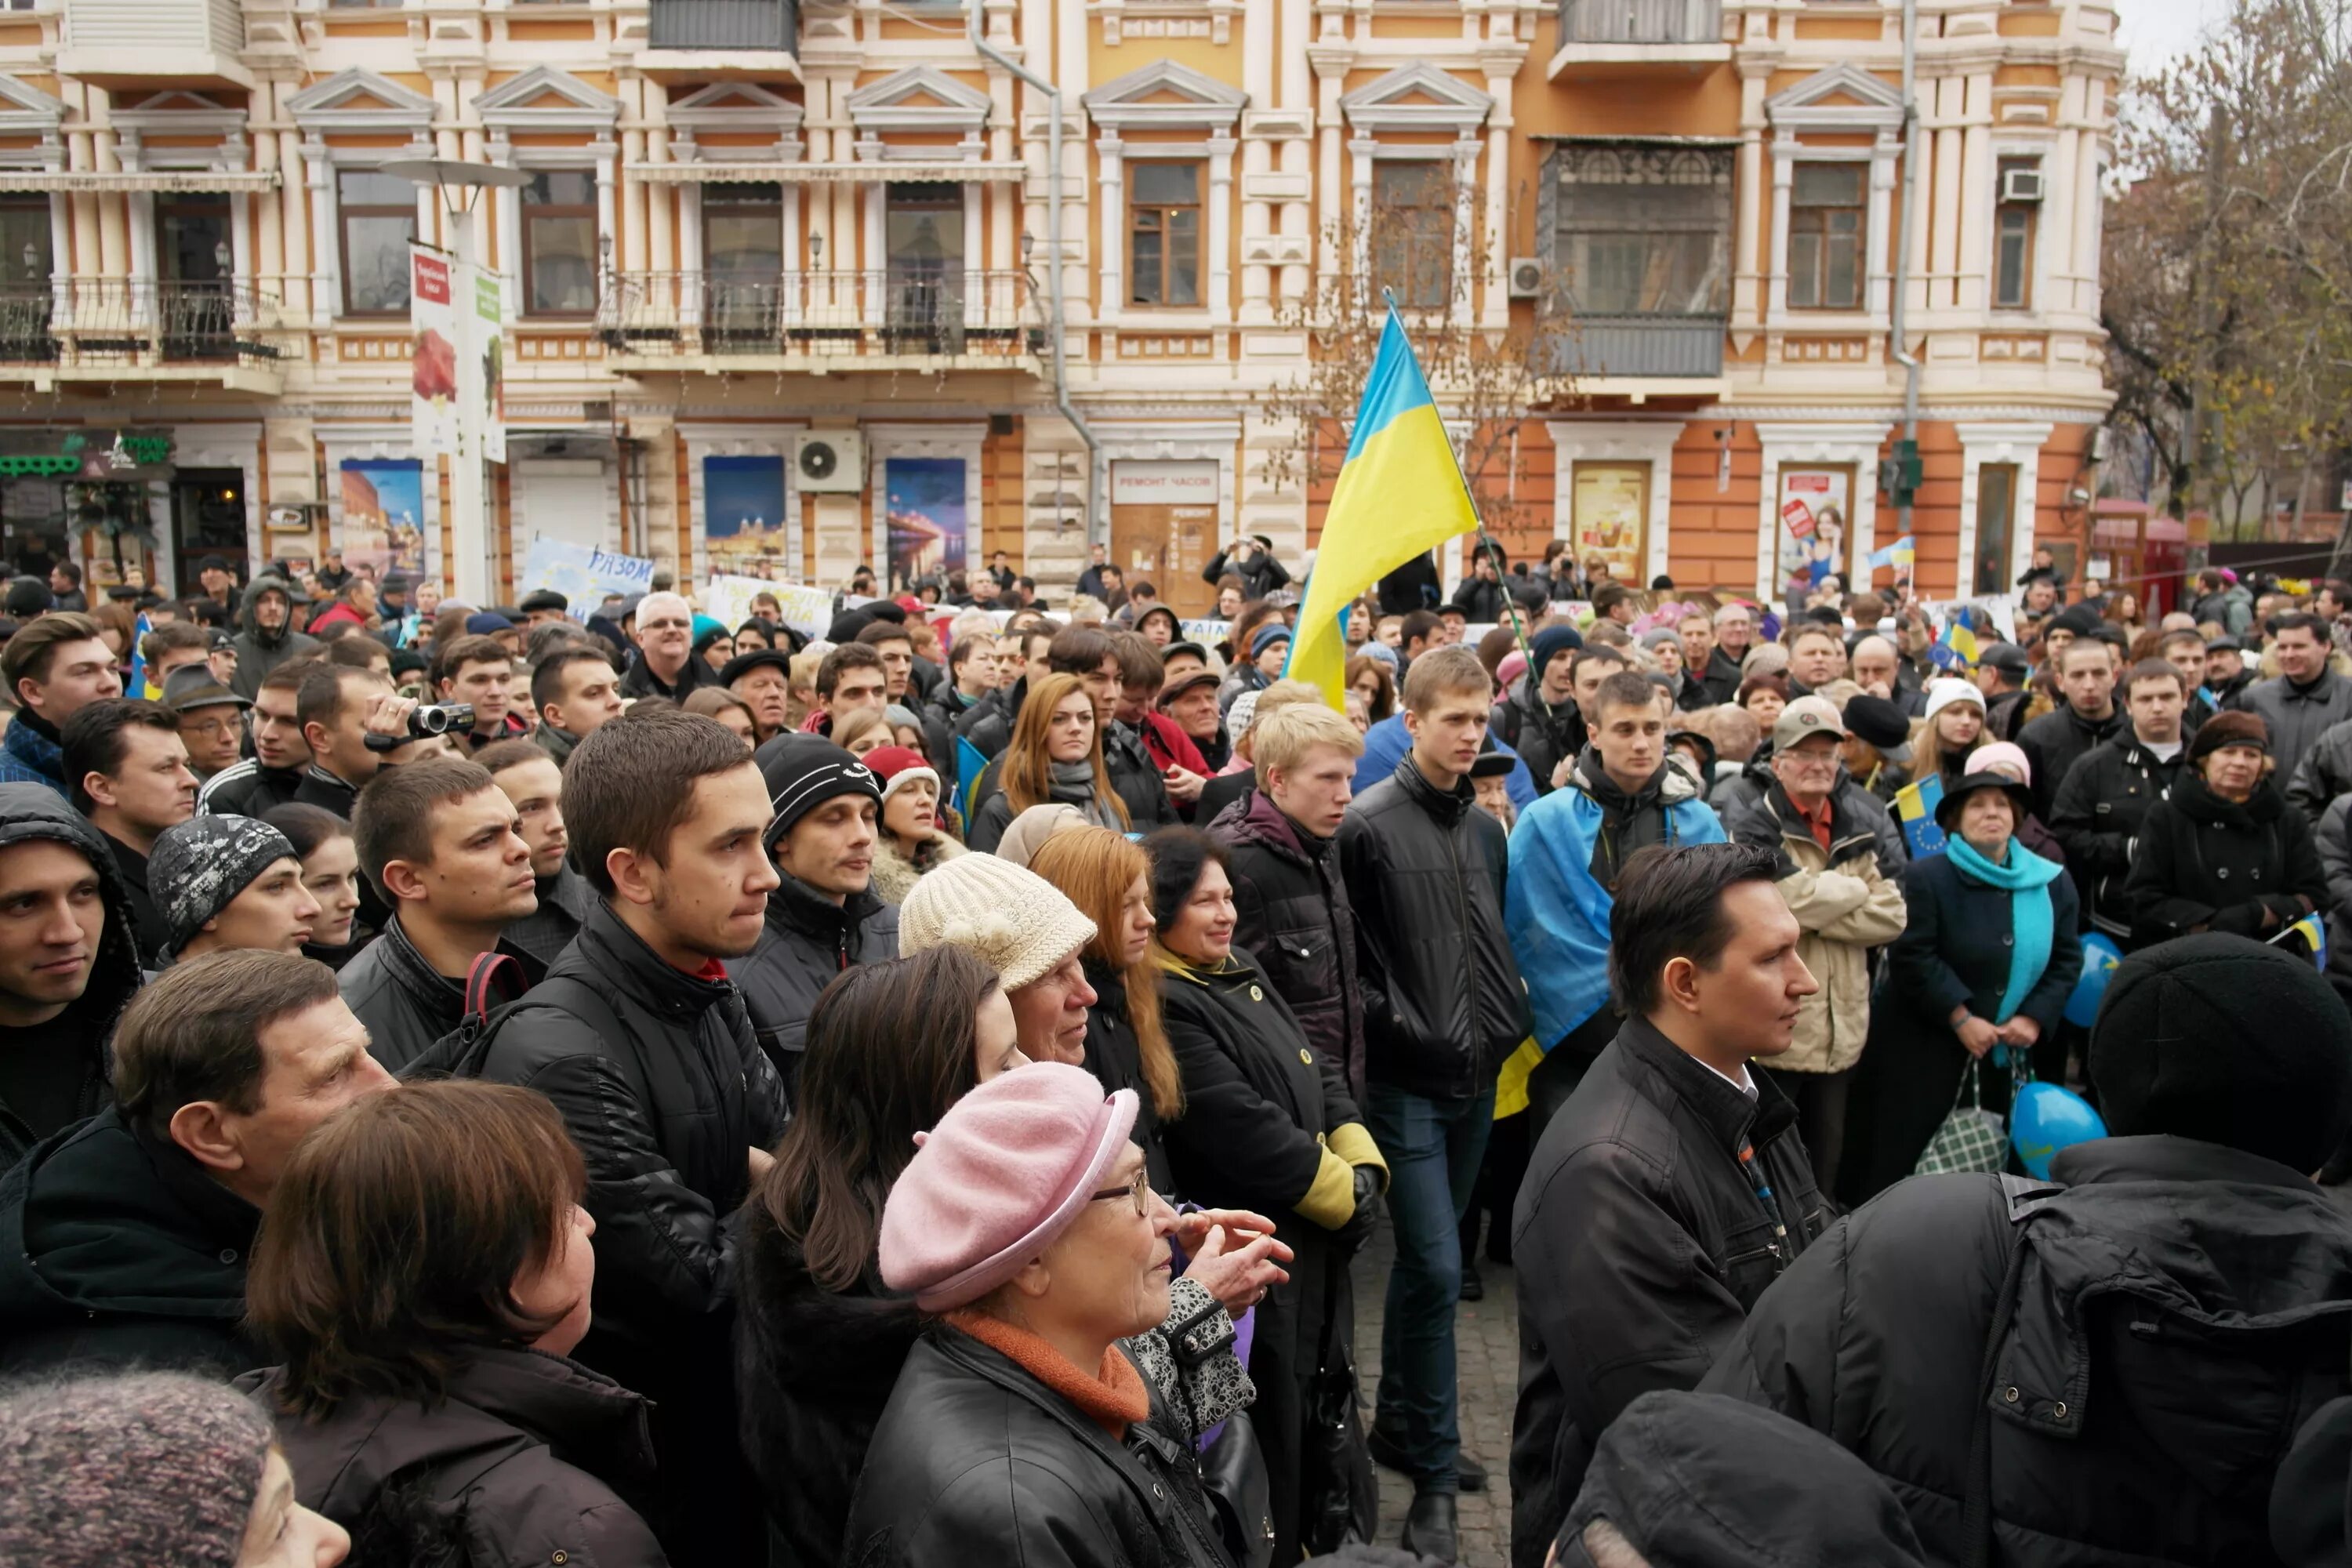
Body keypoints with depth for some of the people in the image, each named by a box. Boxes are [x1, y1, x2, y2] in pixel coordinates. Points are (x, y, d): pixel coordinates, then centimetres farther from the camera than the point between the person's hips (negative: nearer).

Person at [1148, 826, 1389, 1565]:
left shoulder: (1243, 974, 10)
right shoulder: (1162, 1007, -20)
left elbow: (1323, 1074, 11)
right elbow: (1246, 1131, -24)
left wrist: (1365, 1171, -4)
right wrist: (1346, 1200, -14)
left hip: (1315, 1244, 9)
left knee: (1314, 1413, 22)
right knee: (1271, 1428, 6)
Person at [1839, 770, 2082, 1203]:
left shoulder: (2053, 883, 7)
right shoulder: (1927, 876, -7)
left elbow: (2066, 960, 7)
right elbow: (1912, 957, -14)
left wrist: (2035, 1017, -7)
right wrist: (1961, 1018, -18)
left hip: (2008, 1055, 4)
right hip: (1925, 1050, -4)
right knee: (1898, 1166, 0)